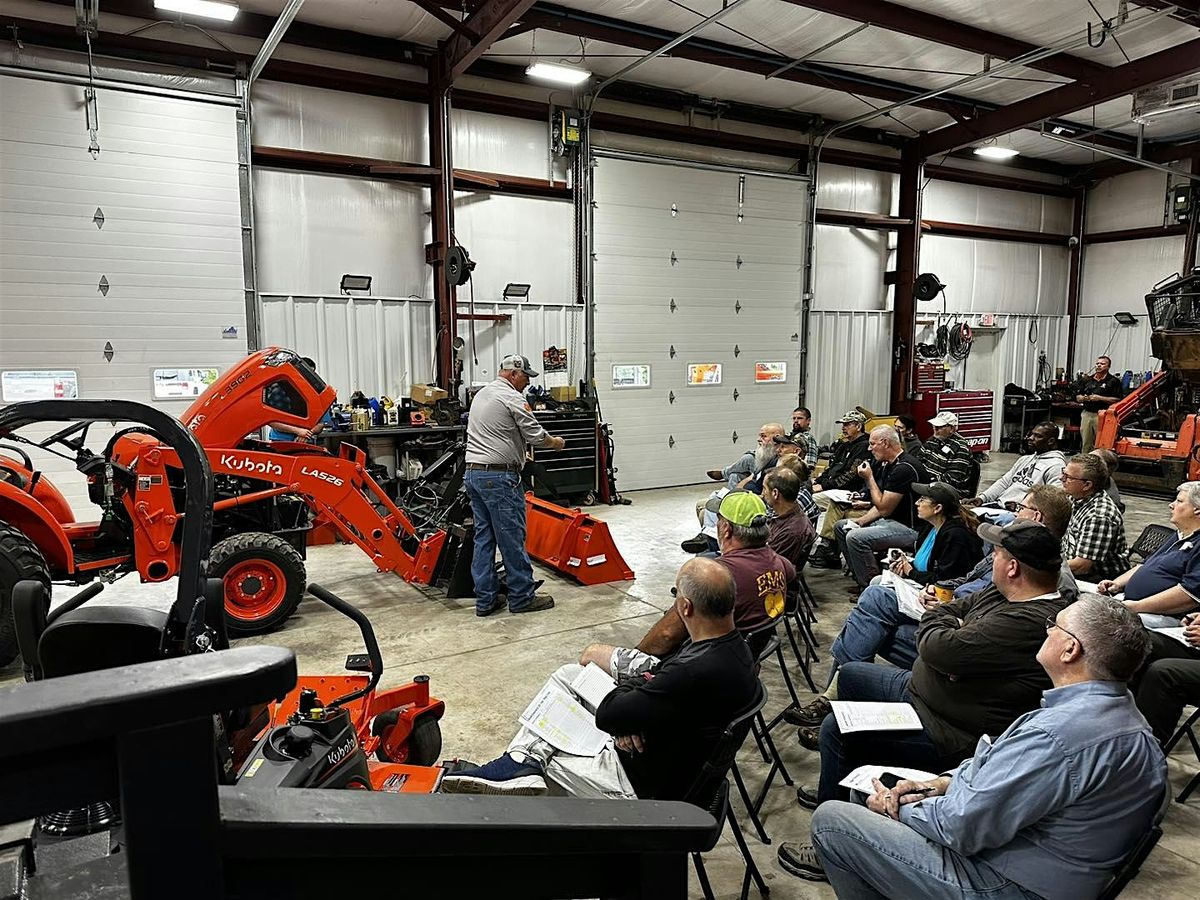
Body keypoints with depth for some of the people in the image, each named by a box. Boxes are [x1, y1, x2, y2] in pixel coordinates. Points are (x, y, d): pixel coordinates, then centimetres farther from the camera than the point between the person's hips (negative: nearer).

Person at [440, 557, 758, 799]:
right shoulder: (733, 644, -7)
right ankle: (521, 766, 5)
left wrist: (630, 682, -6)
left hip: (646, 787, -9)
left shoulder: (697, 674, -37)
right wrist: (628, 717, -12)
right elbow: (662, 675, 6)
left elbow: (607, 716, -27)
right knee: (567, 675, 8)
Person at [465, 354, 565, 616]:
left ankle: (485, 599, 14)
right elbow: (535, 435, -10)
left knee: (484, 537, 10)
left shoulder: (481, 394, 19)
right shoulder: (512, 398, -10)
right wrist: (555, 443, 8)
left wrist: (519, 451, 23)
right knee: (512, 539, -1)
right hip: (499, 476, -9)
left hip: (473, 473, 9)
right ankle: (522, 597, 7)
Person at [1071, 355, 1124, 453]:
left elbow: (1118, 400, -7)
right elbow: (1077, 398, 17)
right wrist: (1084, 398, -4)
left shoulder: (1113, 381, 1)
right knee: (1085, 444, 7)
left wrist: (1100, 398, -13)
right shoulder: (1086, 379, 15)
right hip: (1087, 414, 5)